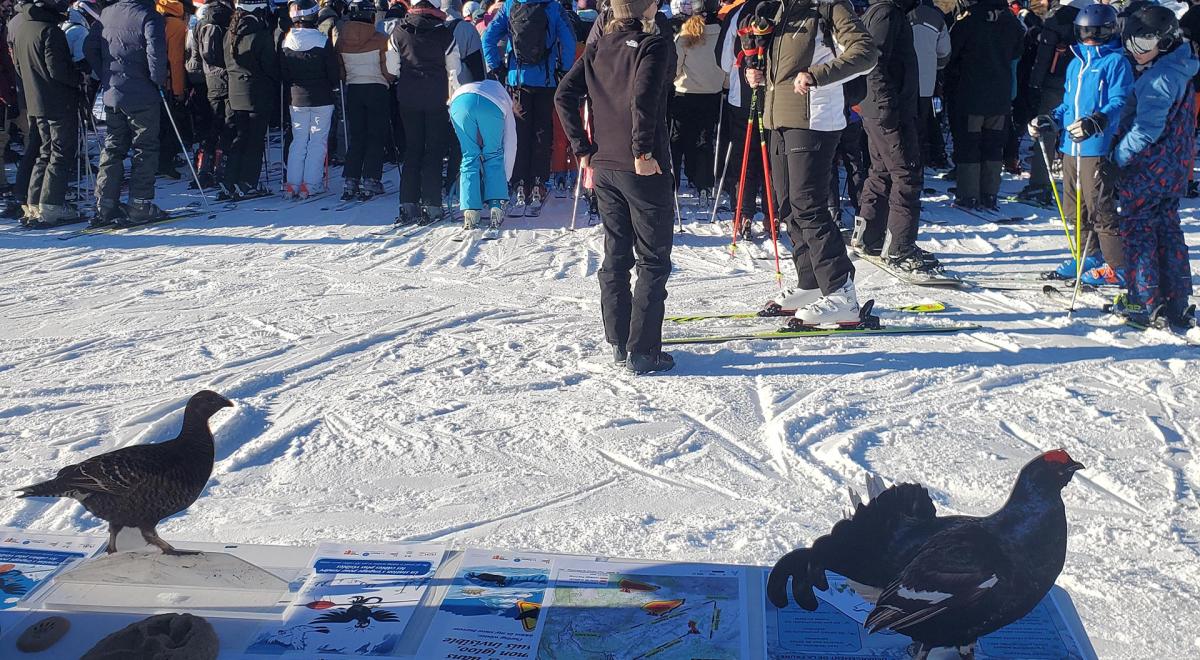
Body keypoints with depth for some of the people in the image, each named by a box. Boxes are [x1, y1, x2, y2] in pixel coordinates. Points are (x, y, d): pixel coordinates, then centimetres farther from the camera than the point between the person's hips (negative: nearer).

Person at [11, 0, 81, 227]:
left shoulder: (19, 30, 10)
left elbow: (19, 67, 17)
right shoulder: (50, 30, -17)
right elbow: (57, 70, -21)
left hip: (35, 103, 8)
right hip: (60, 103, -8)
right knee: (62, 154, -2)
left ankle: (34, 205, 16)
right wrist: (80, 78, -7)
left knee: (47, 152, 17)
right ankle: (51, 207, -5)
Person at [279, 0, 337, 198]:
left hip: (296, 99, 4)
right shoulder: (323, 42, -13)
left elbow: (283, 74, 4)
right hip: (322, 99, -4)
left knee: (298, 140, 12)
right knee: (318, 141, 4)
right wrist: (330, 86, 12)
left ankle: (292, 184, 8)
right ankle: (310, 184, 1)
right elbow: (335, 74, -8)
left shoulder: (285, 43, -2)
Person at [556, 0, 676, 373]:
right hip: (644, 170, -6)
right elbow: (643, 98, -25)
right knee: (653, 261, 3)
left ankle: (618, 343, 22)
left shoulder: (597, 48, 8)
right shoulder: (655, 44, -10)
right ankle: (642, 352, 3)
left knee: (615, 256, 16)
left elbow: (565, 96, 2)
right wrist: (642, 151, -16)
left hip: (604, 166, 6)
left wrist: (583, 149, 4)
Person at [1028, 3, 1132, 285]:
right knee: (1076, 209, 14)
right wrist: (1050, 122, 9)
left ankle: (1118, 266, -3)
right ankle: (1089, 257, 27)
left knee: (1101, 208, -9)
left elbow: (1119, 102, -13)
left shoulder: (1116, 61, -5)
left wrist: (1096, 122, -30)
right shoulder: (1076, 63, 18)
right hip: (1070, 146, 8)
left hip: (1097, 147, -8)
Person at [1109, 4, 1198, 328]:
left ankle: (1143, 302, 4)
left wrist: (1118, 157, -17)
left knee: (1138, 229, 2)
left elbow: (1146, 129, -25)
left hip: (1145, 168, -9)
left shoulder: (1156, 78, -21)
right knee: (1168, 228, 14)